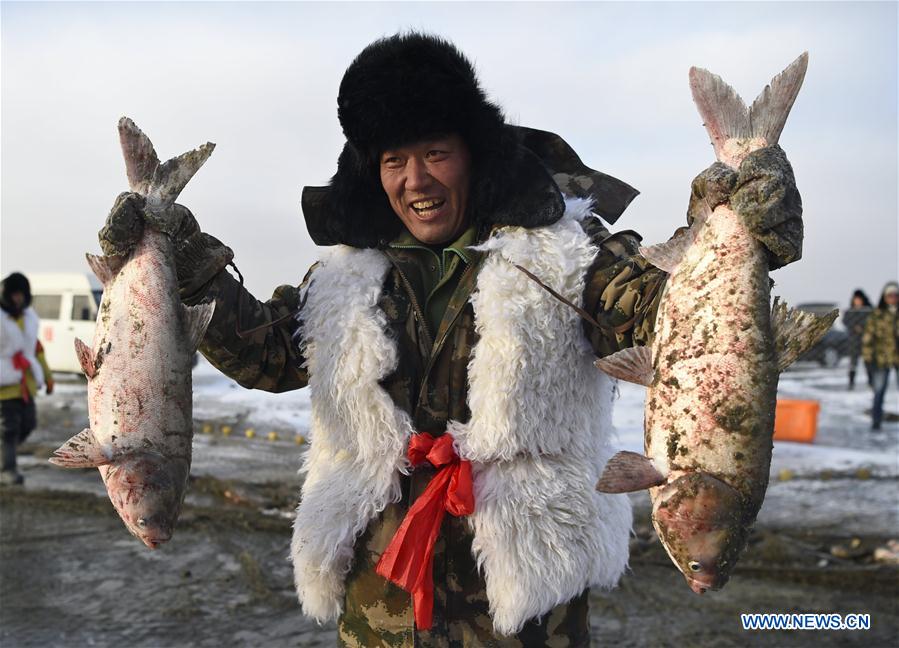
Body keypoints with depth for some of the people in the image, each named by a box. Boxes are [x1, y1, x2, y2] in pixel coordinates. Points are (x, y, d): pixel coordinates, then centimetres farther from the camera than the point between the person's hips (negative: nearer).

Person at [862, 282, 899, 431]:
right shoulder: (877, 315, -1)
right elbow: (868, 335, 1)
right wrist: (867, 356, -4)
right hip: (881, 359, -1)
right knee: (879, 391, 4)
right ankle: (876, 421, 12)